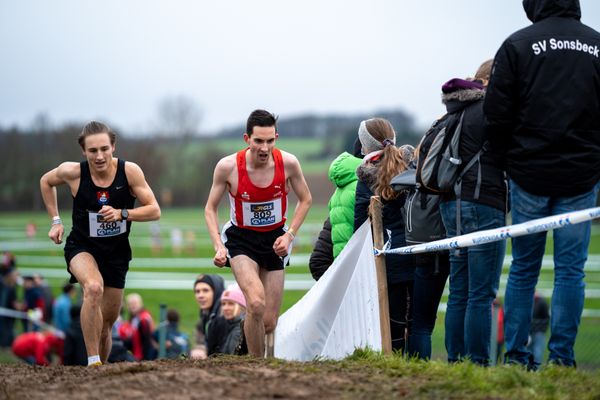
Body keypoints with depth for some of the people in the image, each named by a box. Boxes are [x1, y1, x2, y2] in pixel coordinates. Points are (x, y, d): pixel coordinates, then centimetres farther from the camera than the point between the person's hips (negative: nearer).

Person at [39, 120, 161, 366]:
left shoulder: (130, 171, -16)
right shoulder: (72, 172, -16)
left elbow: (154, 211, -12)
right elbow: (46, 181, 7)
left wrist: (122, 214, -27)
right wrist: (55, 221, 4)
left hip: (116, 252, 2)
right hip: (82, 247, -2)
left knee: (106, 324, 9)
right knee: (94, 287, -35)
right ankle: (93, 364, -31)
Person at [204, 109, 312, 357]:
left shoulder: (288, 163, -13)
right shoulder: (227, 167, -17)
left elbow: (305, 200, 5)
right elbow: (210, 209, -3)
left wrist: (289, 235, -7)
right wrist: (218, 247, -15)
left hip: (275, 240, 3)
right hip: (241, 238, -2)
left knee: (270, 322, 2)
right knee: (256, 304, -26)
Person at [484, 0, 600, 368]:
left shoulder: (517, 45, -4)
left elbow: (496, 115, -6)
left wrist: (512, 156, 10)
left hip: (530, 173, -1)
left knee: (524, 269, 9)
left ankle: (516, 354, 9)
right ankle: (562, 356, 1)